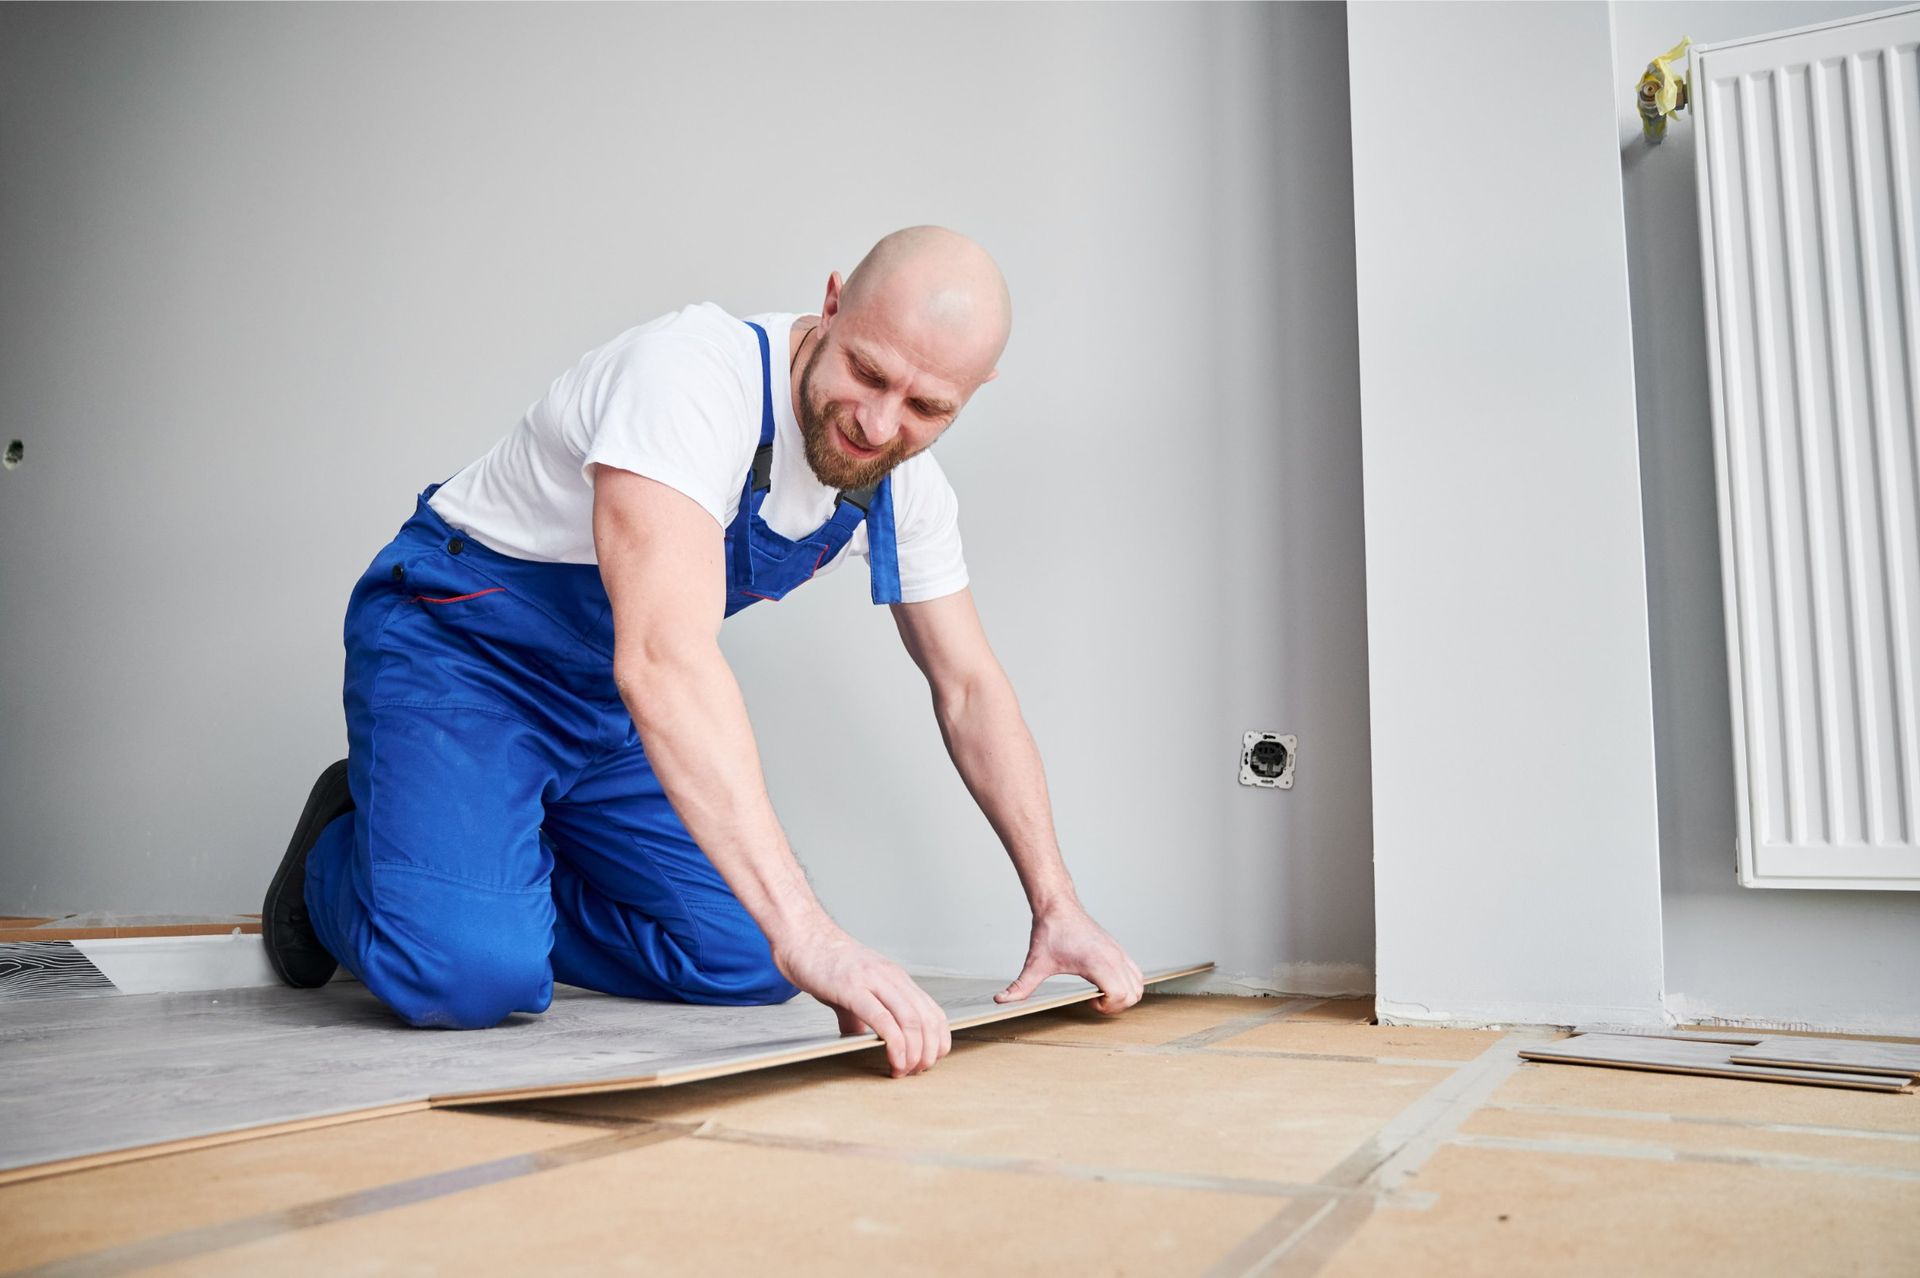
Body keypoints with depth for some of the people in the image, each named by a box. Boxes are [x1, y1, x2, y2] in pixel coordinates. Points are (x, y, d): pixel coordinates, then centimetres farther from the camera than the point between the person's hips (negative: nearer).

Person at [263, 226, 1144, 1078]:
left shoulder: (906, 488, -8)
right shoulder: (695, 375, -32)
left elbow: (970, 688, 1)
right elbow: (664, 657, -45)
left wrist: (1056, 906, -6)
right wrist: (807, 933, -50)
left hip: (610, 704, 7)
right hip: (460, 647, -6)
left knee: (746, 963, -6)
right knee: (466, 972, -26)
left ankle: (501, 891, 17)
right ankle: (341, 855, 10)